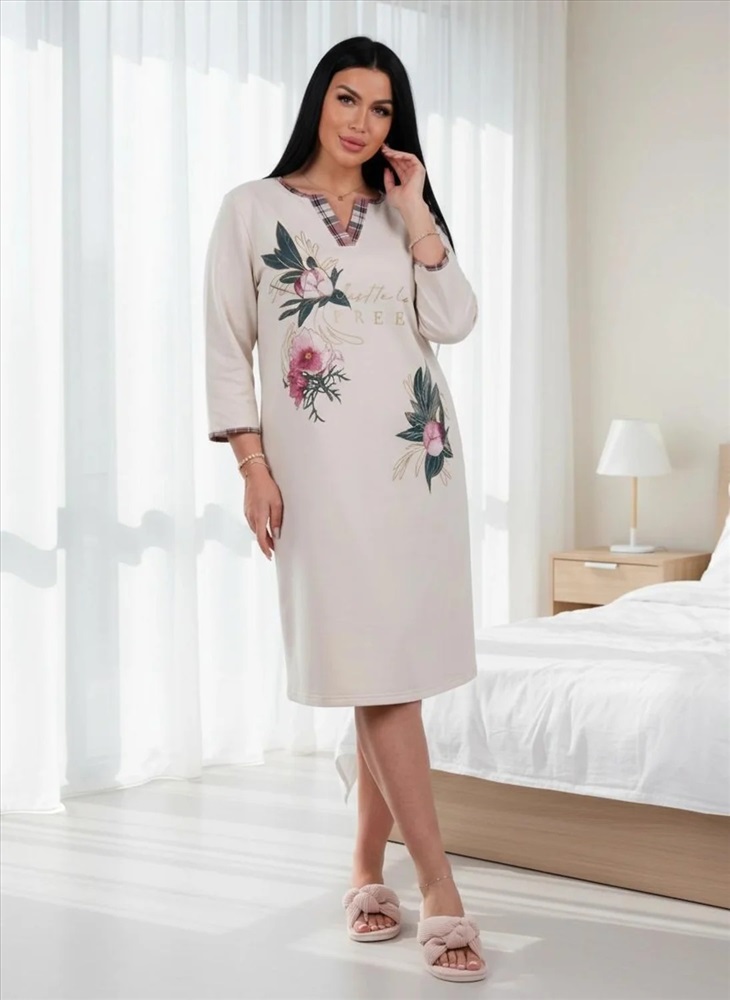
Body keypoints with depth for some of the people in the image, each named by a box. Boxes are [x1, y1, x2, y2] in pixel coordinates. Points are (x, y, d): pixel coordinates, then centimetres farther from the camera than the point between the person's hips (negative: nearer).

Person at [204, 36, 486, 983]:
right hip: (324, 461, -4)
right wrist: (253, 468, -6)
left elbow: (454, 321, 2)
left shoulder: (401, 212, 15)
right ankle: (440, 890, -4)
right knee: (373, 667, -8)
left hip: (417, 451, 4)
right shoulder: (252, 209, 5)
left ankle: (368, 867, 18)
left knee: (400, 664, 4)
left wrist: (416, 211, 1)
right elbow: (227, 346, 2)